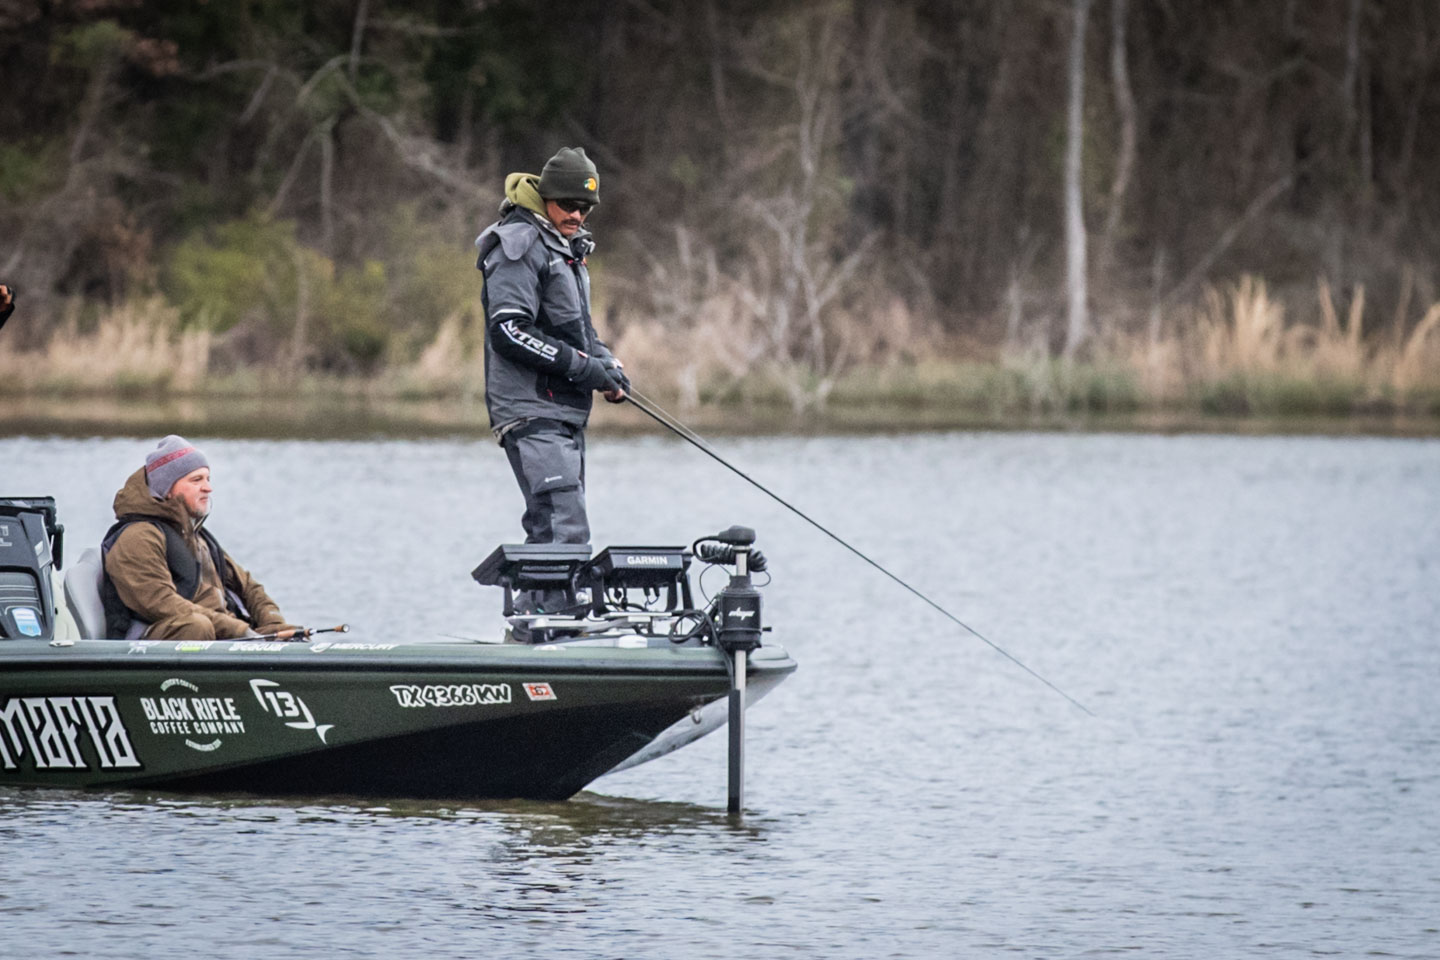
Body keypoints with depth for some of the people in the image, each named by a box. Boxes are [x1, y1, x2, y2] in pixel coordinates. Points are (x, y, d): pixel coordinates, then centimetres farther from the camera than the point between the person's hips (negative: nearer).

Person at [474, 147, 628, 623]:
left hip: (564, 413, 10)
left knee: (550, 531, 12)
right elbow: (509, 331, -19)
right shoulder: (520, 246, -10)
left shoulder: (566, 249, 21)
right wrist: (581, 365, -19)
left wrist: (606, 361, 10)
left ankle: (527, 625, 16)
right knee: (565, 529, -18)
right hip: (532, 411, -10)